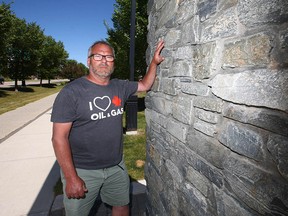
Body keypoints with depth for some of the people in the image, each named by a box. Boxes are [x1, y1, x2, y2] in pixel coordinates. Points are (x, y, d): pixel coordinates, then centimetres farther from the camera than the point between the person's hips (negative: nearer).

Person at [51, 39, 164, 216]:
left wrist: (154, 63, 4)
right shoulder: (71, 92, -15)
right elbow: (59, 137, -16)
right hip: (82, 171, -4)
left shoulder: (120, 87, 1)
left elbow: (145, 85, 17)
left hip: (117, 167, 5)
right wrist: (71, 178, -17)